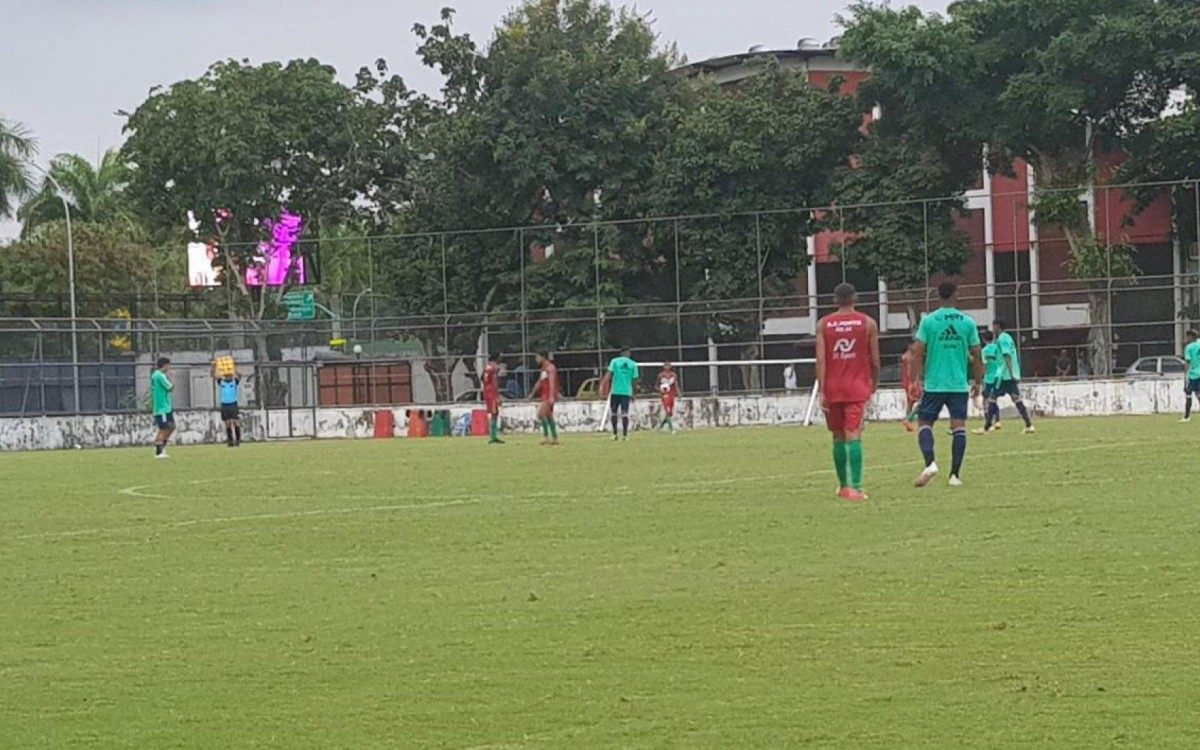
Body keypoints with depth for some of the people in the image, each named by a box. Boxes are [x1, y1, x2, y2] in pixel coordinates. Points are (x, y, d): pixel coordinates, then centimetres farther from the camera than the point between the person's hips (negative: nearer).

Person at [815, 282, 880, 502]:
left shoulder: (823, 324, 3)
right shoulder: (868, 323, 1)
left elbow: (820, 360, -5)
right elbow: (875, 361, 3)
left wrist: (822, 391, -5)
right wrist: (874, 385, 18)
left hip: (832, 387, 2)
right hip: (858, 388, -2)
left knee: (838, 438, 14)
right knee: (854, 437, -9)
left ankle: (843, 486, 25)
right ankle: (855, 487, -22)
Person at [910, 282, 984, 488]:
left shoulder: (928, 321, -2)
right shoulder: (967, 322, 2)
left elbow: (918, 353, -6)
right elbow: (976, 355, 5)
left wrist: (916, 379, 0)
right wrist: (977, 382, 15)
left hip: (934, 384, -1)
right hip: (960, 384, 1)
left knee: (924, 424, 6)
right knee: (959, 427, 4)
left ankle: (930, 463, -16)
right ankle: (955, 474, 0)